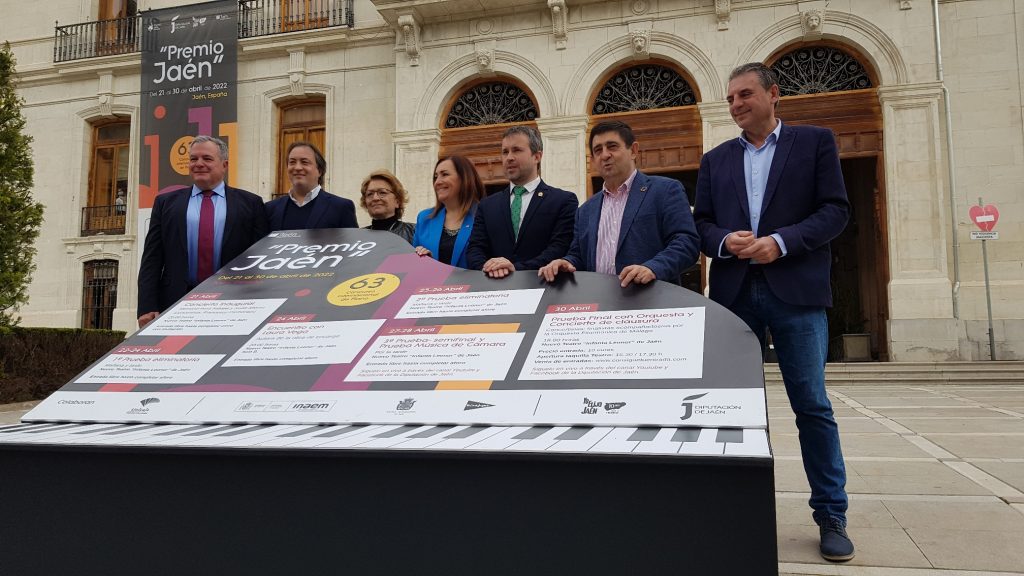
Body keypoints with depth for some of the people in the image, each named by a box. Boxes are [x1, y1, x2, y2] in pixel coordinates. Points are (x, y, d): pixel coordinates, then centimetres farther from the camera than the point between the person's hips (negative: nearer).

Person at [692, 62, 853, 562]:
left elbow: (835, 210, -2)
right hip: (734, 294, 3)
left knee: (812, 405, 0)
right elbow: (701, 223, 10)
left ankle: (831, 515, 14)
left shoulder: (815, 141, 6)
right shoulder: (715, 160, 14)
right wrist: (725, 240, -11)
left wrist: (781, 241, -15)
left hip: (796, 291, -3)